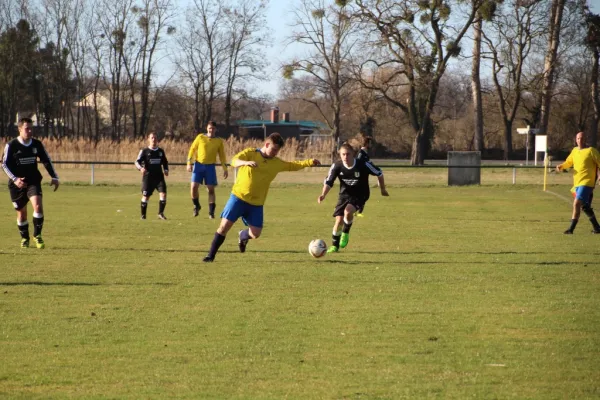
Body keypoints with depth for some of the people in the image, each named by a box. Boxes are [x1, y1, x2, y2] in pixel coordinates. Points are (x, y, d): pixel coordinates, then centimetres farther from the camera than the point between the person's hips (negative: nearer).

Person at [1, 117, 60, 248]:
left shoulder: (37, 144, 1)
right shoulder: (11, 145, -8)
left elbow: (46, 161, 12)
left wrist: (54, 177, 5)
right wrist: (15, 179, -19)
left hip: (33, 181, 2)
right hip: (17, 183, -2)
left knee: (38, 206, -20)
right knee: (21, 212, 5)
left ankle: (37, 235, -7)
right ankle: (24, 238, 27)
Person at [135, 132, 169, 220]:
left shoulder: (161, 151, 11)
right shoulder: (144, 151, 0)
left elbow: (165, 162, 23)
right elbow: (137, 162, -5)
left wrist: (166, 170, 4)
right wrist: (141, 168, -26)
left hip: (159, 176, 3)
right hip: (148, 176, -3)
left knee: (163, 193, -14)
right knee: (145, 196, 0)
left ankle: (161, 213, -4)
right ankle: (143, 215, 14)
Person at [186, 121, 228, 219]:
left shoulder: (219, 141, 4)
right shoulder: (200, 137, 1)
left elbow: (222, 156, 10)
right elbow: (192, 149, 4)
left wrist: (225, 169, 4)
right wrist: (189, 163, -2)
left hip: (210, 166, 0)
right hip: (198, 164, 0)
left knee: (211, 189, -2)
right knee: (194, 186, -10)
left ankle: (211, 212, 5)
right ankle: (196, 206, 13)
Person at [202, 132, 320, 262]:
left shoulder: (277, 163, 7)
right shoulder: (250, 153, -7)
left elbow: (294, 165, 14)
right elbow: (234, 161, -22)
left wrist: (309, 162, 0)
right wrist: (246, 162, -42)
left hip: (256, 204, 4)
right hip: (238, 197, -4)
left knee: (256, 234, -2)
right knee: (224, 226, -11)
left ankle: (243, 236, 35)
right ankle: (211, 255, 1)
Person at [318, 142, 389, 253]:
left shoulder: (363, 165, -22)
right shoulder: (337, 166, -17)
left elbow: (379, 173, -5)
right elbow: (329, 182, -10)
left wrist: (382, 189, 7)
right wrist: (323, 195, -28)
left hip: (360, 195, -3)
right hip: (344, 194, 3)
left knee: (348, 211, -31)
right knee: (339, 220, -4)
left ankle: (346, 233, -2)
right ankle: (334, 246, 18)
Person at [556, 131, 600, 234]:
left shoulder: (591, 151, -7)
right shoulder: (575, 151, 12)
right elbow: (568, 162, 26)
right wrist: (561, 166, 6)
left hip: (586, 183, -8)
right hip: (577, 183, 8)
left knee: (576, 203, -18)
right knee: (585, 207, 15)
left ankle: (571, 229, -18)